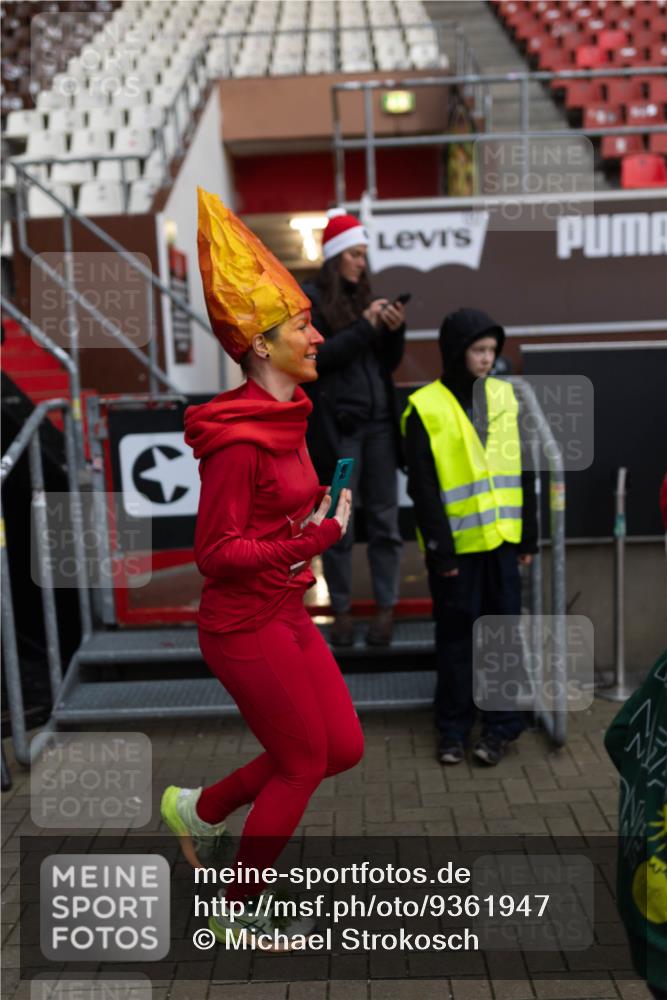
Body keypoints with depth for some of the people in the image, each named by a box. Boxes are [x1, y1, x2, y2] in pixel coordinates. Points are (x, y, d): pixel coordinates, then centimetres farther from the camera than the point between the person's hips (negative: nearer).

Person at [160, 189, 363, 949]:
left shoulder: (284, 418, 7)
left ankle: (200, 809, 31)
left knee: (344, 747, 14)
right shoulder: (237, 438, -22)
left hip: (285, 613, 9)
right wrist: (313, 538, -24)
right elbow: (215, 551, -22)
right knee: (303, 763, 6)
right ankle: (241, 914, 29)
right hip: (245, 624, -9)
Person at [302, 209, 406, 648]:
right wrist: (364, 325, -14)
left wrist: (395, 329, -3)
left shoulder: (365, 298, 15)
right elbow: (317, 356, -13)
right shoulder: (308, 300, 1)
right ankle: (341, 610, 14)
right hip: (335, 426, -4)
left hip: (378, 423, 5)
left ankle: (387, 608, 14)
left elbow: (390, 364, 15)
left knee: (384, 518, 5)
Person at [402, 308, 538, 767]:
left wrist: (528, 535, 7)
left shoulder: (506, 397, 5)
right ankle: (453, 728, 22)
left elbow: (523, 471, 9)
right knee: (456, 638, 8)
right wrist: (440, 550, -12)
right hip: (456, 544, -3)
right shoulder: (425, 408, -8)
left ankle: (502, 724, 22)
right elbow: (423, 487, -10)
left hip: (501, 539, 4)